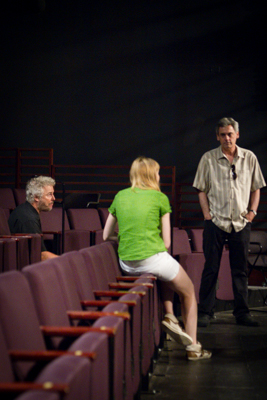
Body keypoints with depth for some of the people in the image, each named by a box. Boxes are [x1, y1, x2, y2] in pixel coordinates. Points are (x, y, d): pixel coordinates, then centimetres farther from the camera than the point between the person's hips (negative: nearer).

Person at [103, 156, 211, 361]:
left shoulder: (120, 196, 12)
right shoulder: (159, 198, 1)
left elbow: (106, 236, 18)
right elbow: (166, 242, 0)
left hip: (126, 264, 5)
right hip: (153, 258, -5)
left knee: (166, 268, 36)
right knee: (189, 292, 19)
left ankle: (169, 315, 20)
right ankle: (193, 347, 20)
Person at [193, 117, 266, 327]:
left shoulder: (250, 158, 6)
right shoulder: (208, 158, 1)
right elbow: (202, 190, 5)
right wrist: (207, 215, -4)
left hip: (241, 223, 2)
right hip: (216, 221, -2)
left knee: (240, 270, 8)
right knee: (211, 269, 0)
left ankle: (242, 312, 16)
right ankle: (205, 312, 7)